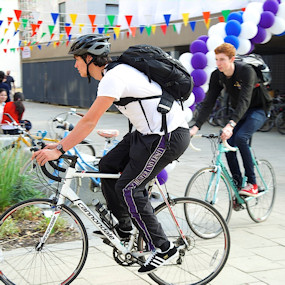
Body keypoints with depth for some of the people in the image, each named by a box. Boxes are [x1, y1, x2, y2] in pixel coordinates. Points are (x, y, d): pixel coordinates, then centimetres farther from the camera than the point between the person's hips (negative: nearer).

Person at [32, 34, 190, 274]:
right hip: (149, 132, 10)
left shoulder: (113, 78, -19)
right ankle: (124, 227, 23)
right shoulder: (113, 74, 13)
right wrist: (61, 143, 12)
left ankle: (163, 249, 3)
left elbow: (90, 122, -24)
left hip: (169, 136, -10)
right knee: (107, 166, 10)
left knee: (128, 189, -8)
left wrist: (59, 150, -21)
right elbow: (90, 120, 16)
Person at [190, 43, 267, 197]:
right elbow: (208, 103, -13)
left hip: (257, 110, -6)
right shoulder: (217, 75, -11)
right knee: (228, 143, -13)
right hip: (238, 111, 6)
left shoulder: (246, 71, -28)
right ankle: (238, 185, -1)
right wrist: (196, 126, -26)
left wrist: (231, 125, -52)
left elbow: (244, 101, -39)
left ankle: (252, 183, -17)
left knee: (240, 137, -28)